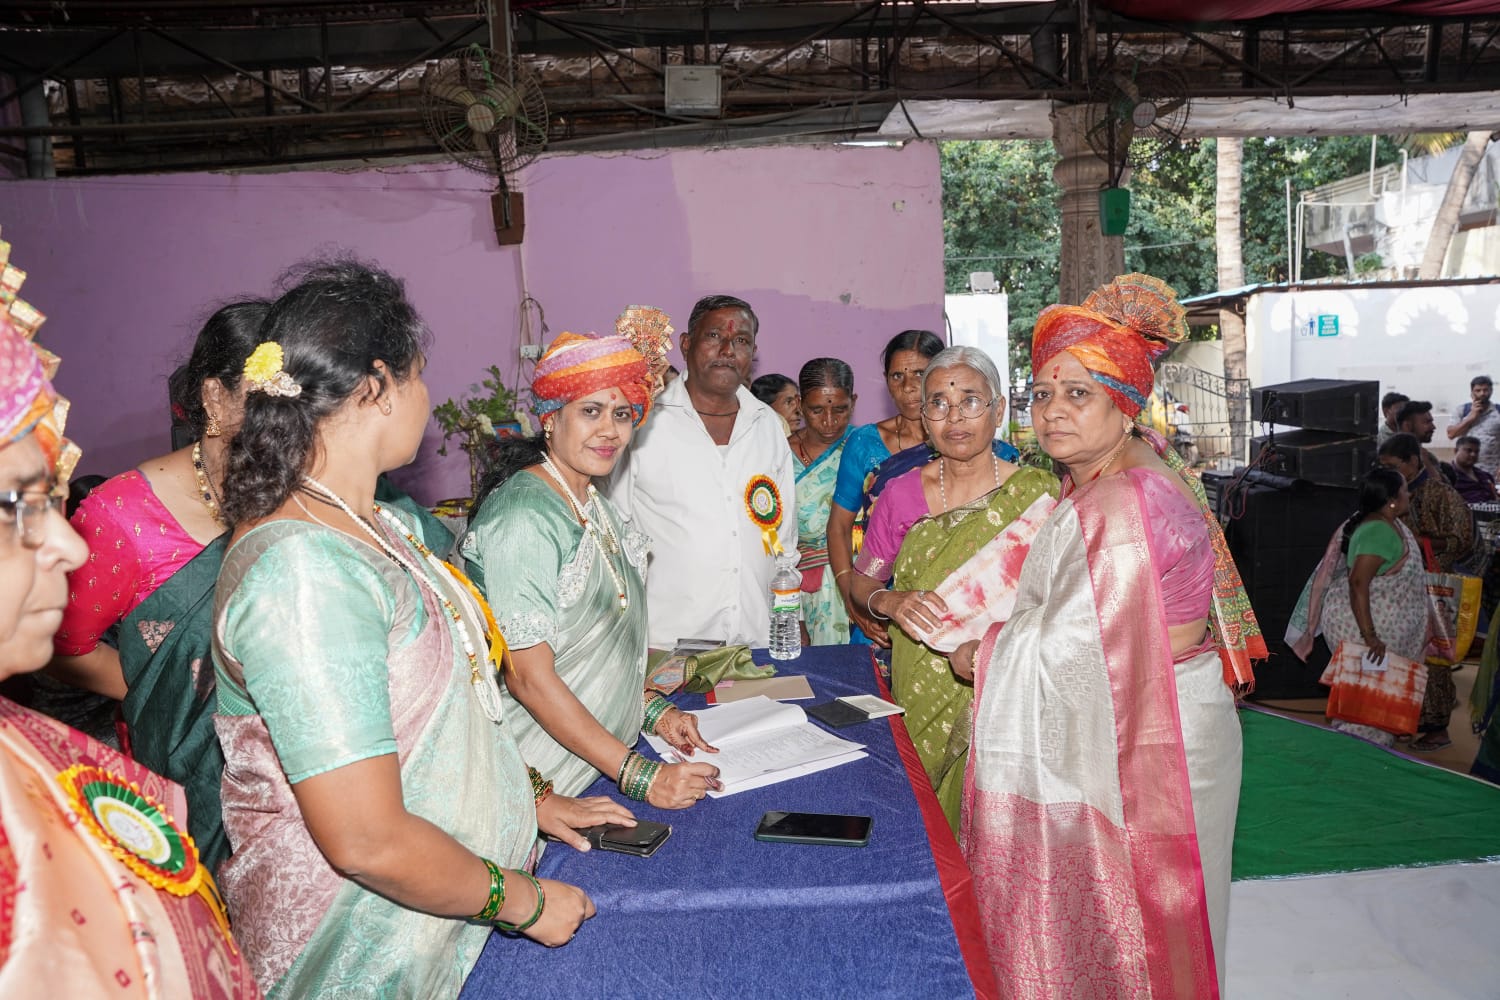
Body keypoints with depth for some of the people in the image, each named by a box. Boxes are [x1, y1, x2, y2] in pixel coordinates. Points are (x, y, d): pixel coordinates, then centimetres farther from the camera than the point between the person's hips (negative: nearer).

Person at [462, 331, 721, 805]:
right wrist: (641, 777, -21)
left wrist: (655, 712, 5)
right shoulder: (524, 516, -18)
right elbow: (529, 678, -21)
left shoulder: (595, 506, 9)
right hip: (544, 782, -7)